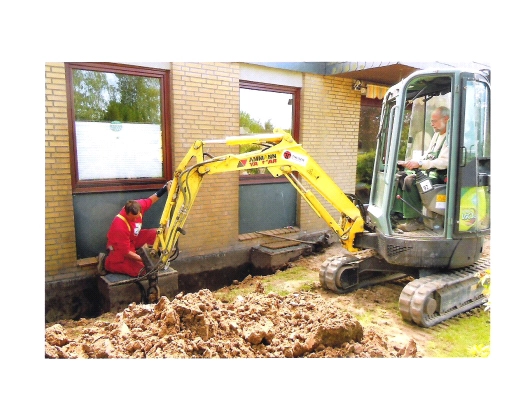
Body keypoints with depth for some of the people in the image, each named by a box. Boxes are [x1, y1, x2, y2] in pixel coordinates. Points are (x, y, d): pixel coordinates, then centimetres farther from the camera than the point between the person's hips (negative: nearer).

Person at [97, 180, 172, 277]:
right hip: (118, 247, -7)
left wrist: (164, 188, -11)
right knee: (139, 270, -21)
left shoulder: (138, 205, -22)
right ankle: (107, 262, -4)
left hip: (133, 239, 7)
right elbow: (126, 252, -31)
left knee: (155, 233, -14)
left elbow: (150, 200, 1)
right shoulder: (120, 227, -38)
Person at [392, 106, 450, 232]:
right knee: (399, 176, -1)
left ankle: (415, 220, -22)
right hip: (429, 171, 10)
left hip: (441, 175, -10)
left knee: (410, 180, -28)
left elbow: (444, 162, -23)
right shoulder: (437, 135, 19)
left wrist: (420, 163, -26)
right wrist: (413, 162, 4)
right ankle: (398, 214, -4)